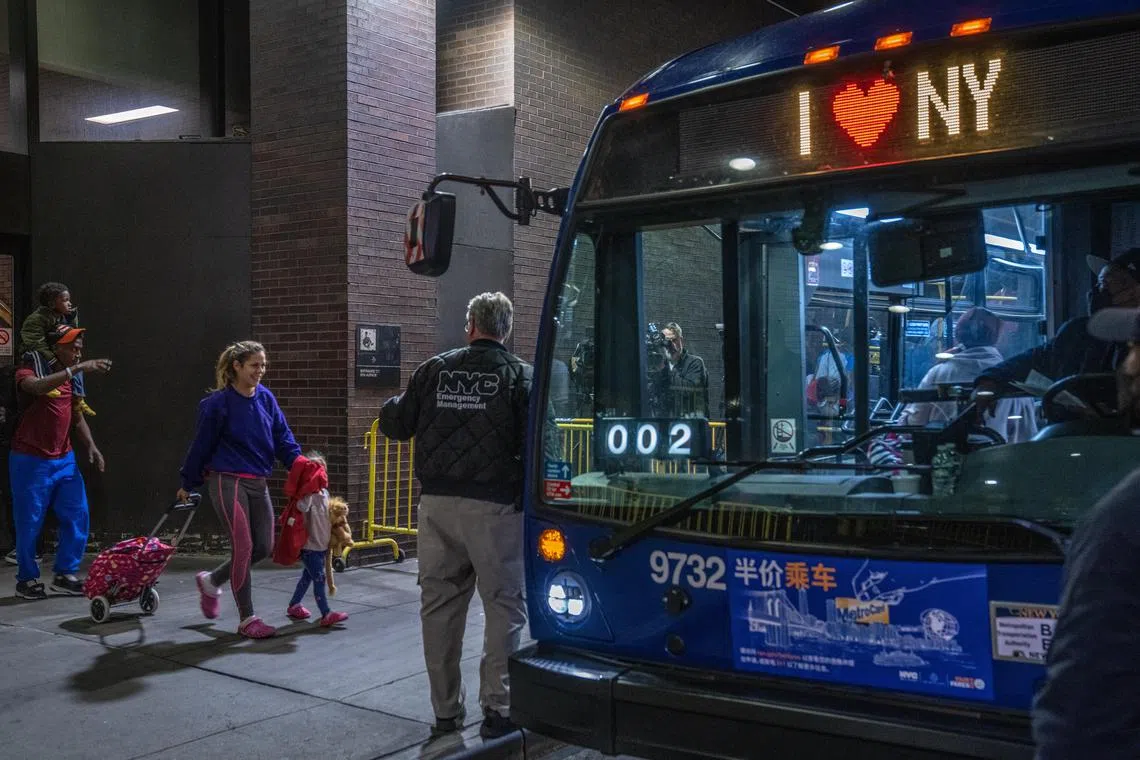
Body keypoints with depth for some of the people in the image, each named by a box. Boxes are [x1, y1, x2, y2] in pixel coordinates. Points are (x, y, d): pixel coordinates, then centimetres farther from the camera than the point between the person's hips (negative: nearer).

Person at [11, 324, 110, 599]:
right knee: (29, 523, 1)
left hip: (64, 460, 6)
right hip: (31, 461, -6)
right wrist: (77, 368, -43)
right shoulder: (29, 370, -11)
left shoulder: (73, 378, 9)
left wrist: (91, 446, 4)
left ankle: (65, 575, 15)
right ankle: (27, 579, 17)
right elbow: (37, 386, -37)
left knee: (78, 517, 3)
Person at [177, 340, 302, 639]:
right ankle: (247, 619, 7)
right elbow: (202, 445, -3)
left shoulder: (266, 398, 5)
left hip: (258, 484, 6)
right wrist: (188, 485, 4)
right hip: (228, 482, -6)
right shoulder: (219, 403, -10)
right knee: (243, 547, -5)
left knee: (263, 547, 8)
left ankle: (211, 581, 32)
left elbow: (282, 437, 6)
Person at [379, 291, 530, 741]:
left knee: (439, 605, 12)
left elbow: (395, 425, 12)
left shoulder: (434, 370, 5)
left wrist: (393, 404, 33)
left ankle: (446, 712, 21)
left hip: (438, 504, 4)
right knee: (504, 604, 5)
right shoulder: (519, 374, -3)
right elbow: (533, 442, -13)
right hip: (494, 506, -3)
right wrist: (528, 494, 0)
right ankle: (496, 709, 2)